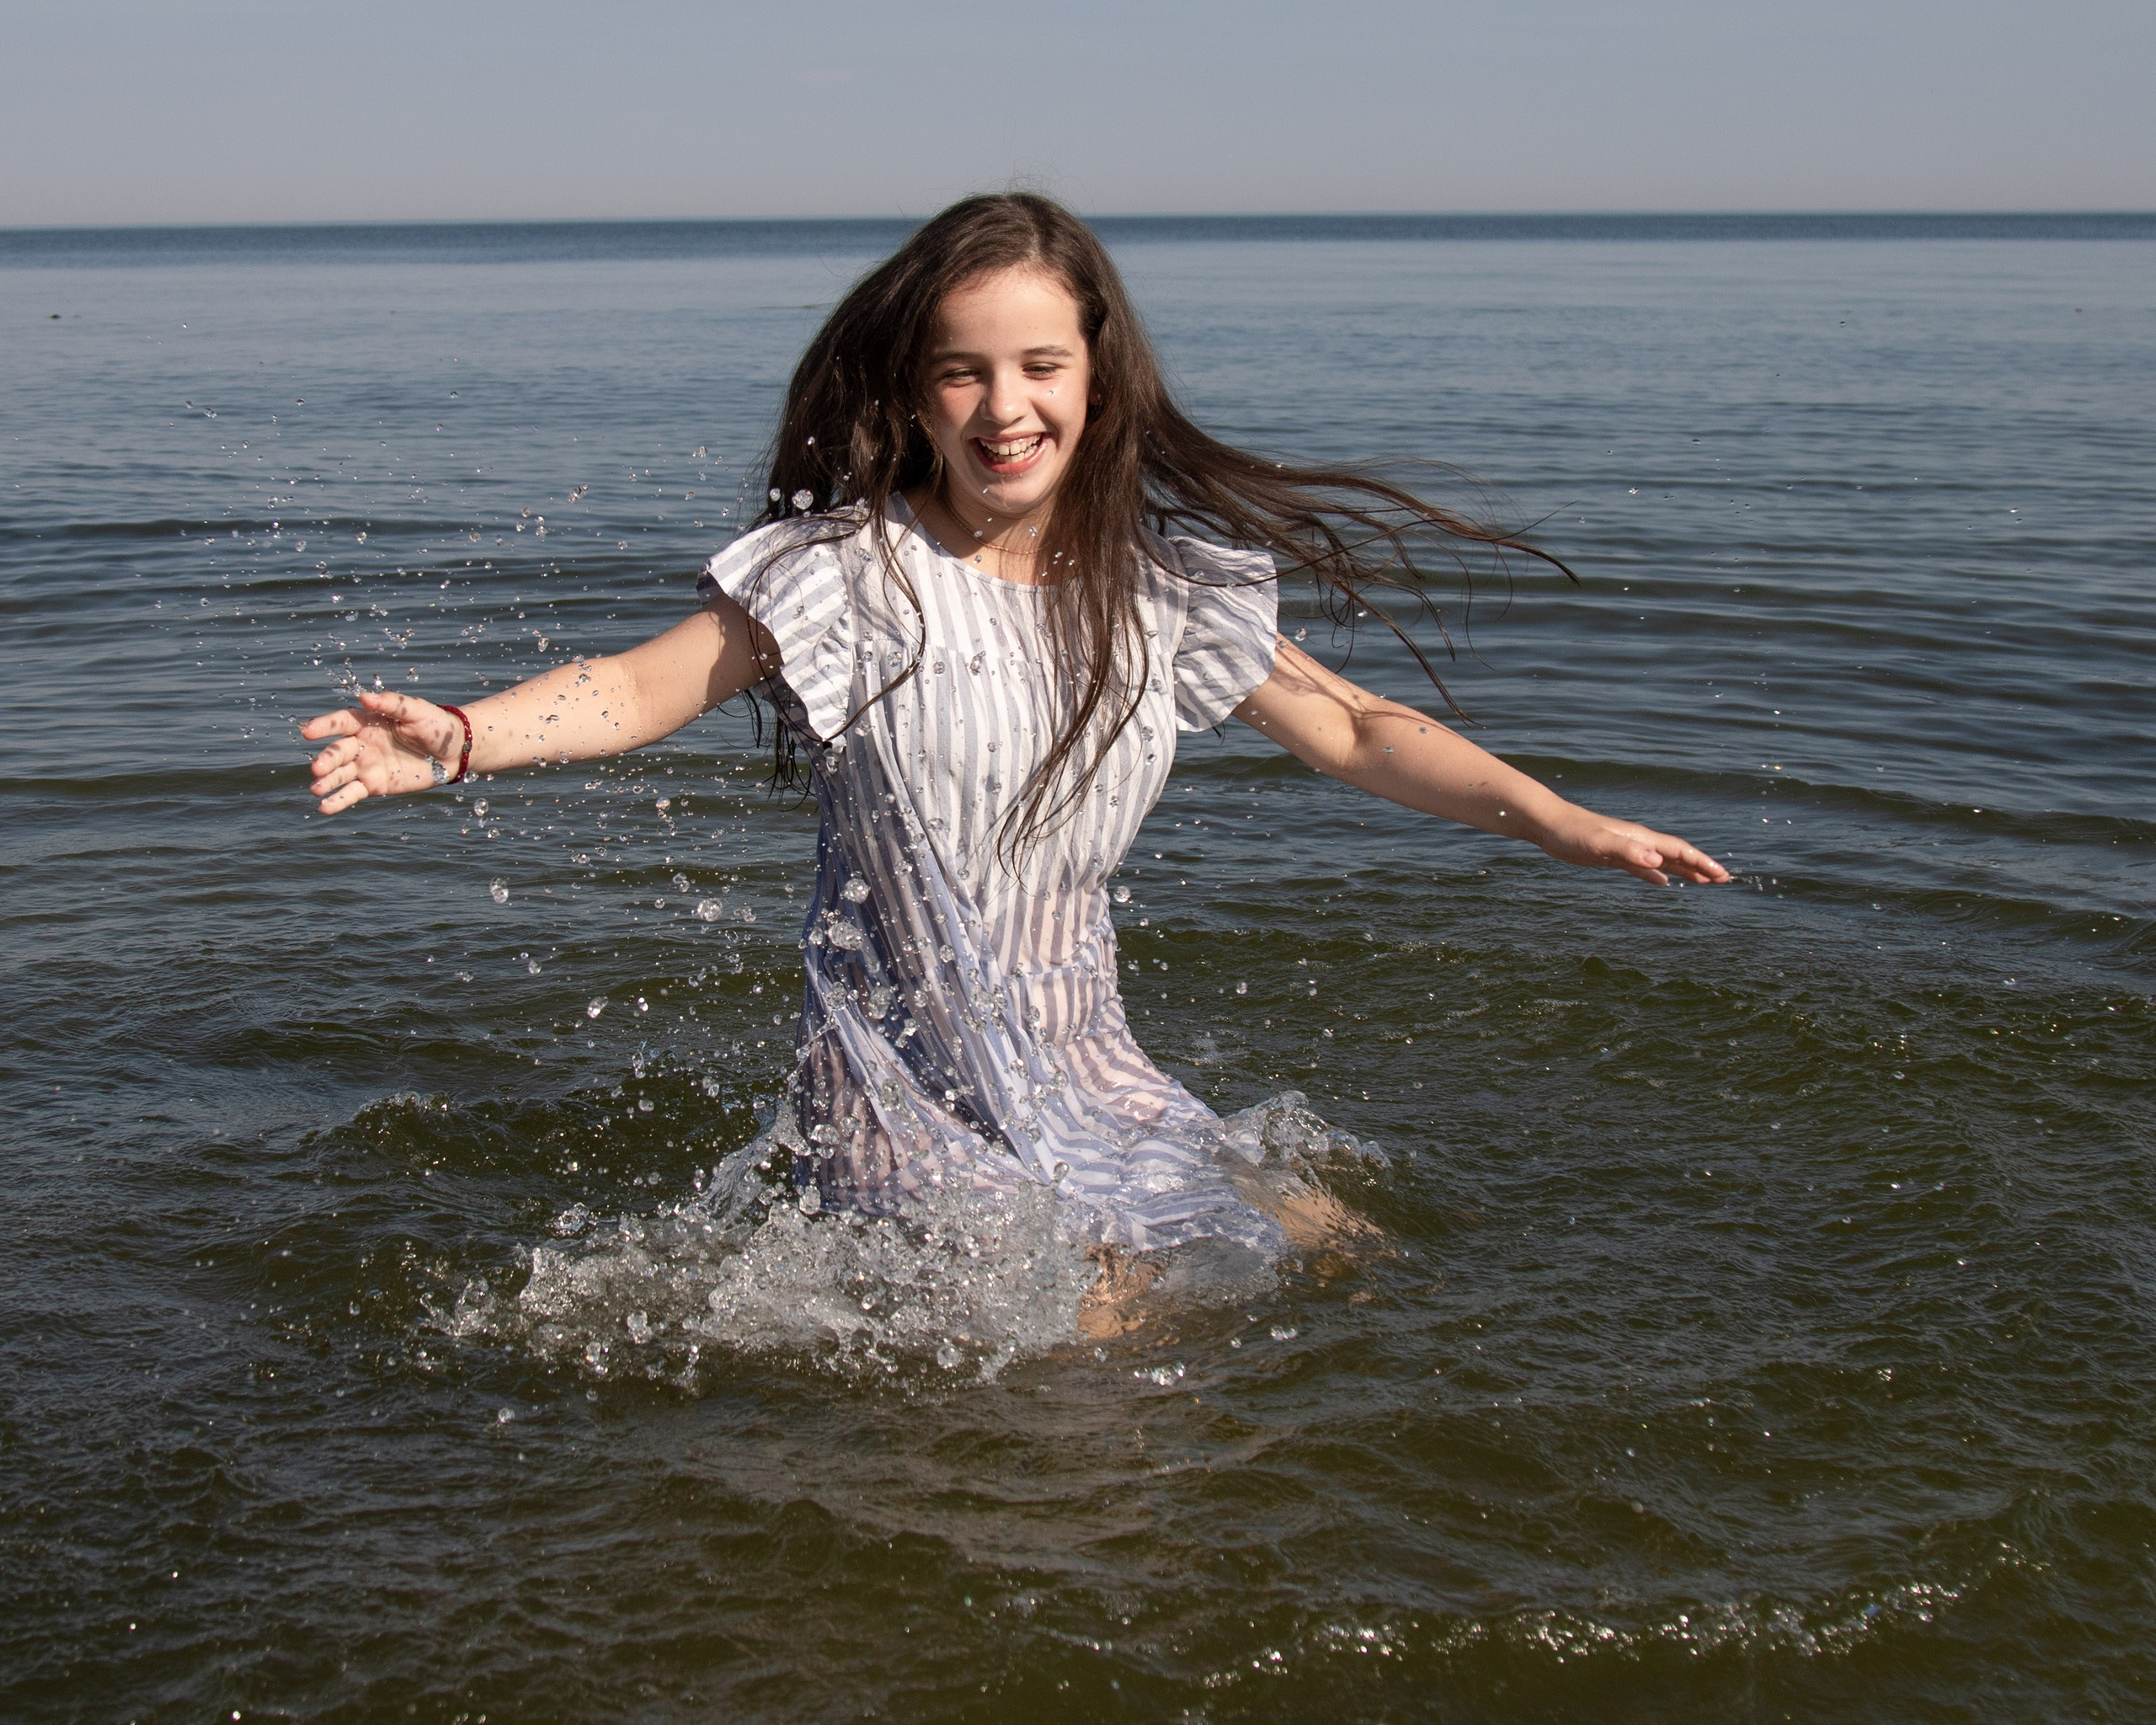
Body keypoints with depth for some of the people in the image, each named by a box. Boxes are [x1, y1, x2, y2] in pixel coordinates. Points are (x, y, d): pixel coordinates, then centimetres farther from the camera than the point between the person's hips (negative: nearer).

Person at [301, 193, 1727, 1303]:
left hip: (1089, 1075, 6)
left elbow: (1355, 730, 7)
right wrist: (459, 739, -33)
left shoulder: (1166, 580, -1)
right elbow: (642, 689, -15)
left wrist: (1574, 827, 1)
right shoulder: (851, 569, -13)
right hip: (916, 1097, -5)